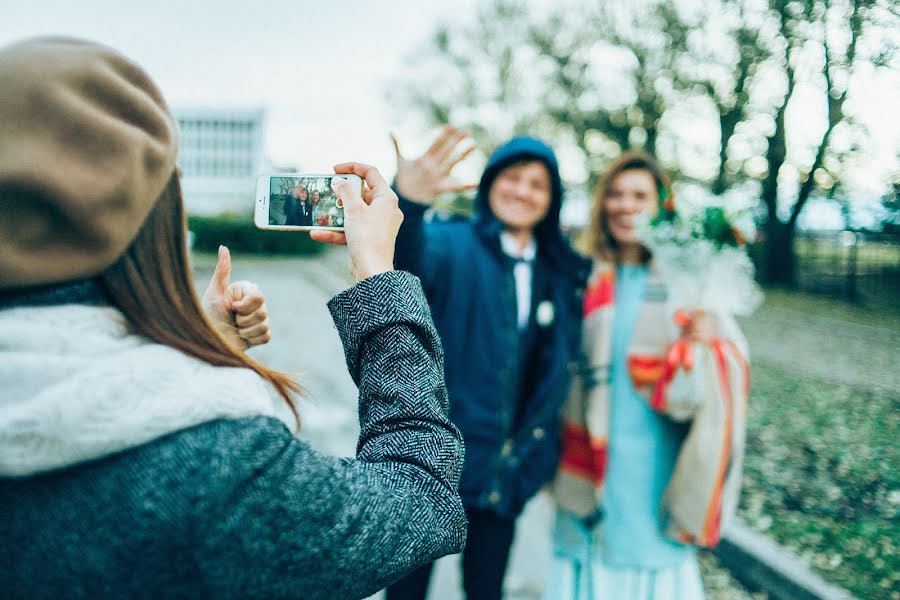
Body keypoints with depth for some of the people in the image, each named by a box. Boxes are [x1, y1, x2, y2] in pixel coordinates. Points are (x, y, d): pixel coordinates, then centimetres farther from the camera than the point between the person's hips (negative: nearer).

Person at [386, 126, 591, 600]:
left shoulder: (560, 273, 6)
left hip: (508, 469, 4)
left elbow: (564, 365, 11)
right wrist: (407, 204, -50)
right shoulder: (451, 246, -7)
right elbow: (407, 263, -30)